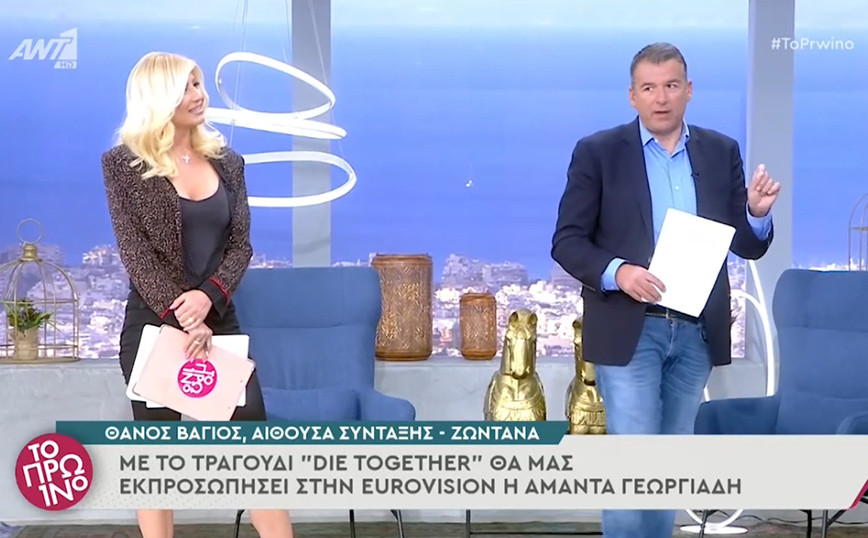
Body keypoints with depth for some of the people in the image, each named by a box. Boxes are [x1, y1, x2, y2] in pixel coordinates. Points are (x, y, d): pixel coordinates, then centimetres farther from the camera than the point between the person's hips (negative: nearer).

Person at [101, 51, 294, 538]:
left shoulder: (227, 162, 8)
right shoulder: (124, 163, -4)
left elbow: (240, 245, 3)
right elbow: (136, 253, -10)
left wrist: (207, 296, -15)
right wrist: (183, 318, -18)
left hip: (218, 320, 3)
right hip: (154, 324, -3)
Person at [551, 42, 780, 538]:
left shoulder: (722, 152, 6)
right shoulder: (598, 152, -3)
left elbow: (748, 246, 6)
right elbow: (567, 241, -5)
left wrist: (759, 213, -16)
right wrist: (617, 272, -22)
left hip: (697, 332, 4)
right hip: (629, 331, -4)